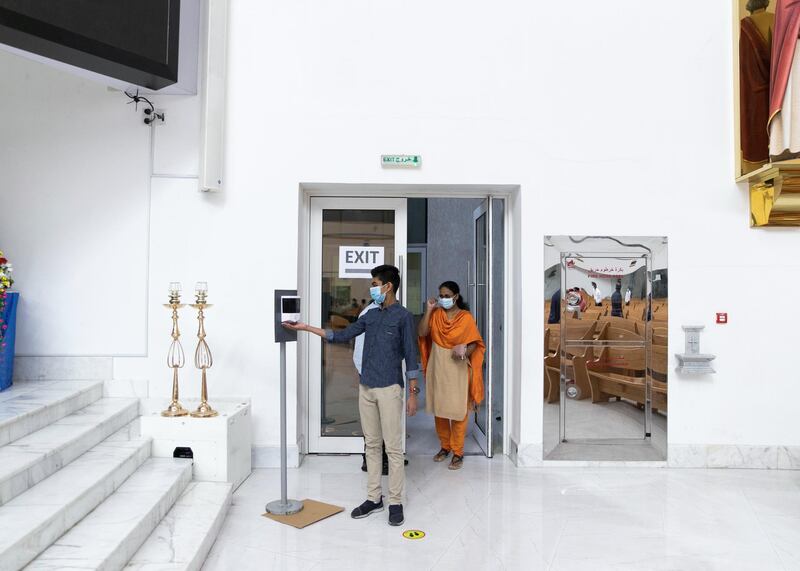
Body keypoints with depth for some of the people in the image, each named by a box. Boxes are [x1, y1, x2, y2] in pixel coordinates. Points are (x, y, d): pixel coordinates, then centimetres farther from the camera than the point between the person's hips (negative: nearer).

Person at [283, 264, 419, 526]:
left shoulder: (403, 316, -7)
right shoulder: (370, 315, 13)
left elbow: (410, 356, -8)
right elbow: (342, 335, 14)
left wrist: (413, 393, -11)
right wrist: (307, 328, 9)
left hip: (389, 389, -6)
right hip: (366, 388, 7)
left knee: (393, 447, 0)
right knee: (372, 445, 12)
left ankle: (396, 502, 10)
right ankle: (374, 498, 21)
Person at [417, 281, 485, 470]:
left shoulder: (466, 317, -7)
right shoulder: (436, 314, 4)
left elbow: (474, 343, -7)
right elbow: (421, 333, -7)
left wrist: (465, 350, -28)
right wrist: (428, 310, -10)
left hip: (457, 370, -4)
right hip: (437, 368, 4)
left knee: (458, 411, 1)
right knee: (439, 409, 12)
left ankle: (458, 452, 12)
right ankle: (445, 446, 29)